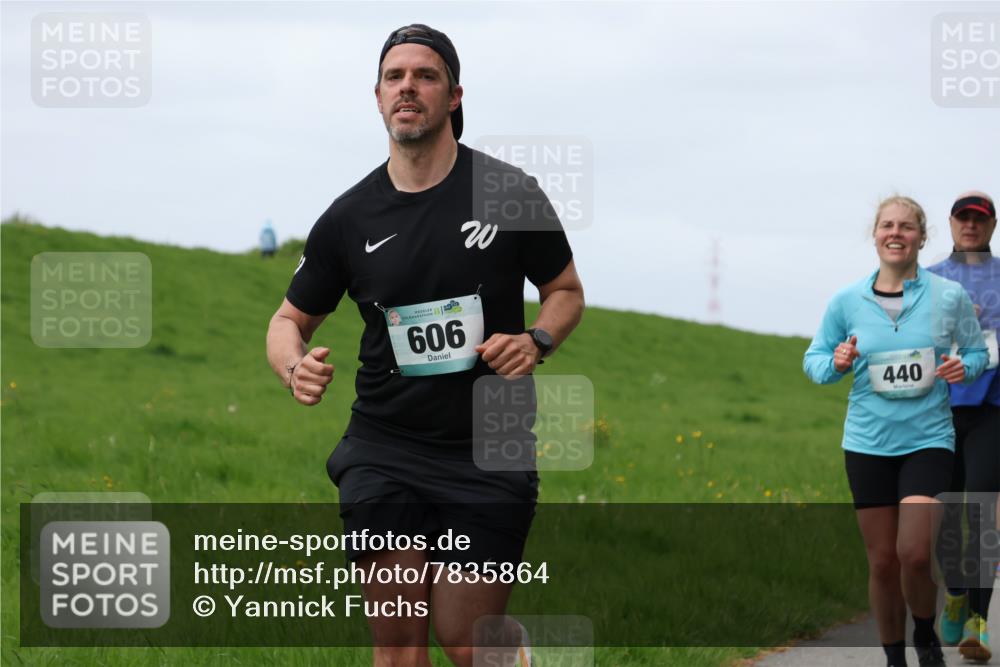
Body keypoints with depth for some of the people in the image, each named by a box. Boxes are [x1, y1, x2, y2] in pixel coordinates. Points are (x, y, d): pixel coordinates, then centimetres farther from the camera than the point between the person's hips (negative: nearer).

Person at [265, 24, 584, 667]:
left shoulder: (510, 193, -1)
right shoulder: (350, 217, 4)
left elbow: (567, 290, 12)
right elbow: (292, 318, 15)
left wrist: (536, 342, -10)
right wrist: (296, 366, -8)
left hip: (488, 455, -1)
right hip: (383, 451, 1)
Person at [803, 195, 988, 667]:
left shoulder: (949, 296, -1)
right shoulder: (846, 302, 2)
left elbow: (977, 351, 11)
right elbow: (814, 360, 11)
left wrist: (964, 368, -11)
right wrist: (836, 364, -11)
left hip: (928, 439, -2)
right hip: (867, 444, 2)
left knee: (914, 554, -16)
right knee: (882, 561, 5)